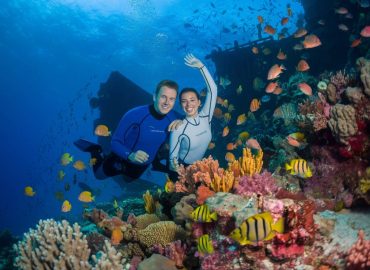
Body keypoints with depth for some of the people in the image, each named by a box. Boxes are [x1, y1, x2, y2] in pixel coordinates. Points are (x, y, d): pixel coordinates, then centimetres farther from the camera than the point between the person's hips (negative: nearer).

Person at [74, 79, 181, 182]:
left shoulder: (172, 117, -21)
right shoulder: (134, 115, -34)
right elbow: (115, 142, -28)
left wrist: (180, 122, -26)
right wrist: (130, 155, -49)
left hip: (142, 166, 4)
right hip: (121, 161, -4)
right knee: (99, 174, 25)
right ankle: (95, 150, 42)